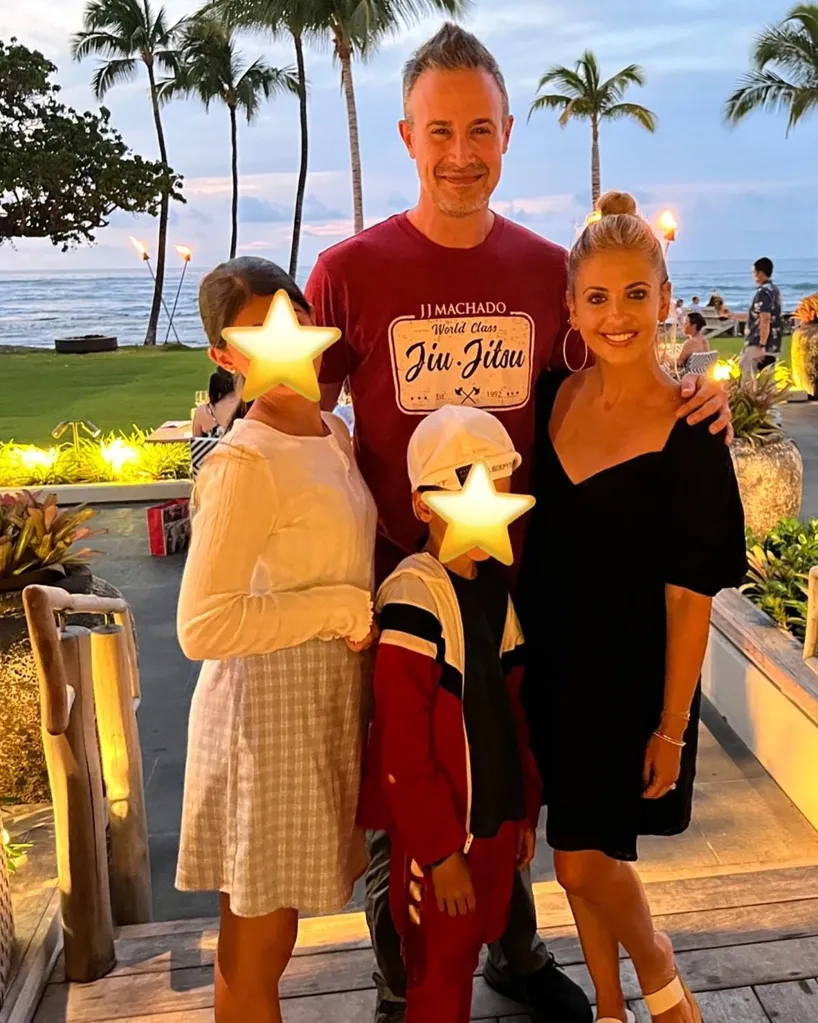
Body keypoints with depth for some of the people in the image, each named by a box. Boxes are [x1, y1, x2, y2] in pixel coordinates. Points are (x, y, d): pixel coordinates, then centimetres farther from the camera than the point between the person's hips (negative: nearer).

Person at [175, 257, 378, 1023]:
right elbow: (204, 627, -26)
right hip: (269, 708, -7)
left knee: (268, 927, 22)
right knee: (257, 943, 11)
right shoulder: (244, 464, -21)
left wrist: (361, 616, 0)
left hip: (330, 695, 8)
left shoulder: (335, 435, 5)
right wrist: (344, 609, -20)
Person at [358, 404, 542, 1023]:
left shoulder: (494, 586, 0)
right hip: (440, 833, -7)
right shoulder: (414, 601, -23)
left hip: (497, 818, 7)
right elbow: (403, 751, -21)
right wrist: (441, 850, -15)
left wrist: (527, 810, 11)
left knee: (469, 951, 23)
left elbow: (514, 711, 7)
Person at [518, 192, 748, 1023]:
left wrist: (671, 728, -10)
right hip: (550, 665, 5)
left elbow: (690, 597, -13)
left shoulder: (688, 433, -16)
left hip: (629, 676, -5)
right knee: (581, 851, 17)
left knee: (584, 859, 4)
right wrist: (515, 657, 6)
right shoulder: (551, 398, -2)